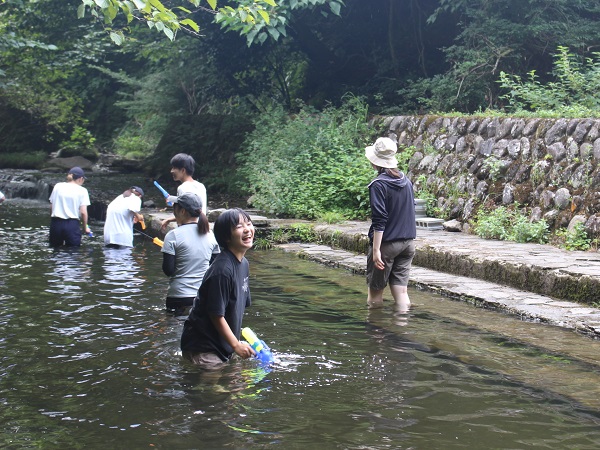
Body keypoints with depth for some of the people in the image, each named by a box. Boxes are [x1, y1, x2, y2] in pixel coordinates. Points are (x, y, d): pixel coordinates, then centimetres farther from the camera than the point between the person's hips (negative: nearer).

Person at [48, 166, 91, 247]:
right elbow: (83, 212, -7)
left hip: (56, 222, 3)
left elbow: (52, 206, 8)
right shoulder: (82, 191, -2)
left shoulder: (57, 186, 8)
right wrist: (85, 227, 6)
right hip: (72, 224, -3)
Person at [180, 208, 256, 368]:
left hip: (223, 346, 9)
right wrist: (236, 345, -15)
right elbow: (216, 315, -22)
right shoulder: (222, 270, -25)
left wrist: (238, 340, 12)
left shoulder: (243, 264, 5)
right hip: (202, 347, -9)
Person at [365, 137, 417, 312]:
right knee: (401, 290, 6)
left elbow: (379, 220, -18)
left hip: (387, 243, -6)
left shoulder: (379, 185, -13)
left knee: (375, 291, 4)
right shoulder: (406, 180, 9)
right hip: (408, 242, 7)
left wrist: (376, 249, -18)